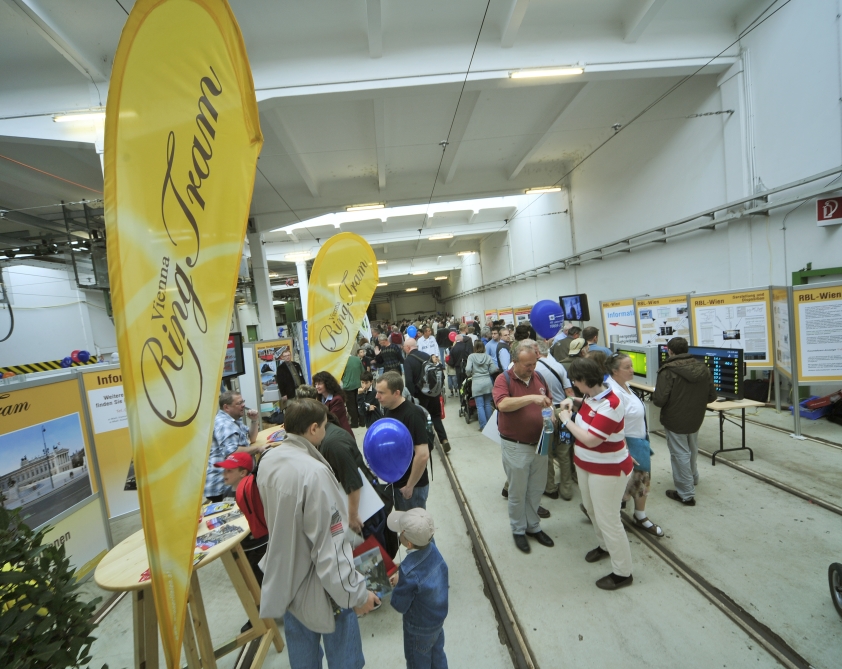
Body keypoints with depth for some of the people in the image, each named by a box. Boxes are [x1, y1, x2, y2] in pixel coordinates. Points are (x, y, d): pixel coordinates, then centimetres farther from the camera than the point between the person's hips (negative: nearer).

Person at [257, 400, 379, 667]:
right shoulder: (314, 472, -31)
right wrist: (357, 593, -17)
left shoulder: (267, 461, -6)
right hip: (319, 587, -7)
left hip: (285, 581, 7)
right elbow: (329, 546, -28)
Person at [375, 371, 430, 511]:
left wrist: (410, 485, -19)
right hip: (394, 481, 8)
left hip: (412, 485, -7)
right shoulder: (388, 410, -1)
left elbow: (423, 455, -28)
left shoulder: (412, 414, -26)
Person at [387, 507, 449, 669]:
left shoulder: (409, 572, -40)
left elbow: (399, 606, -25)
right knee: (437, 655, 30)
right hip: (440, 616, 6)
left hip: (420, 627, -6)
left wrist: (398, 584, -9)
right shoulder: (433, 549, -20)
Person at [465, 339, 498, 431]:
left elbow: (468, 369, -13)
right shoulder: (488, 356, 2)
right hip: (487, 381, 3)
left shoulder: (471, 356, -4)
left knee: (480, 406, 2)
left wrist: (469, 375, 9)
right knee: (488, 404, 14)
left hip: (476, 383, -3)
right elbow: (493, 369, -2)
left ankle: (483, 426, 2)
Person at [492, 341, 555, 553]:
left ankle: (533, 526, 41)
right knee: (518, 492, 12)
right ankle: (518, 530, 34)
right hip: (516, 446, -5)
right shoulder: (504, 379, -14)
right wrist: (532, 397, -37)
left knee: (536, 489, 20)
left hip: (539, 443, 5)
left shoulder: (538, 377, 2)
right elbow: (502, 404, -32)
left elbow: (548, 403, 13)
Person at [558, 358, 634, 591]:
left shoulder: (609, 406, -29)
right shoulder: (592, 395, -2)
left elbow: (590, 439, -32)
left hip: (608, 470, -9)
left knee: (608, 520, 3)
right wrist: (573, 402, 2)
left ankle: (622, 573, 22)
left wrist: (566, 420, -20)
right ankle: (605, 546, 48)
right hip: (586, 465, 9)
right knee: (591, 509, 24)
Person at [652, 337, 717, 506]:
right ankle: (692, 478, 50)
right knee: (692, 451, 27)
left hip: (675, 421, -6)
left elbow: (659, 400, -26)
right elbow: (712, 396, 3)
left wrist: (655, 393, -4)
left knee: (680, 454, 5)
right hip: (695, 419, 7)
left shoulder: (668, 371, -23)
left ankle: (686, 494, 14)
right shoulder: (703, 368, -4)